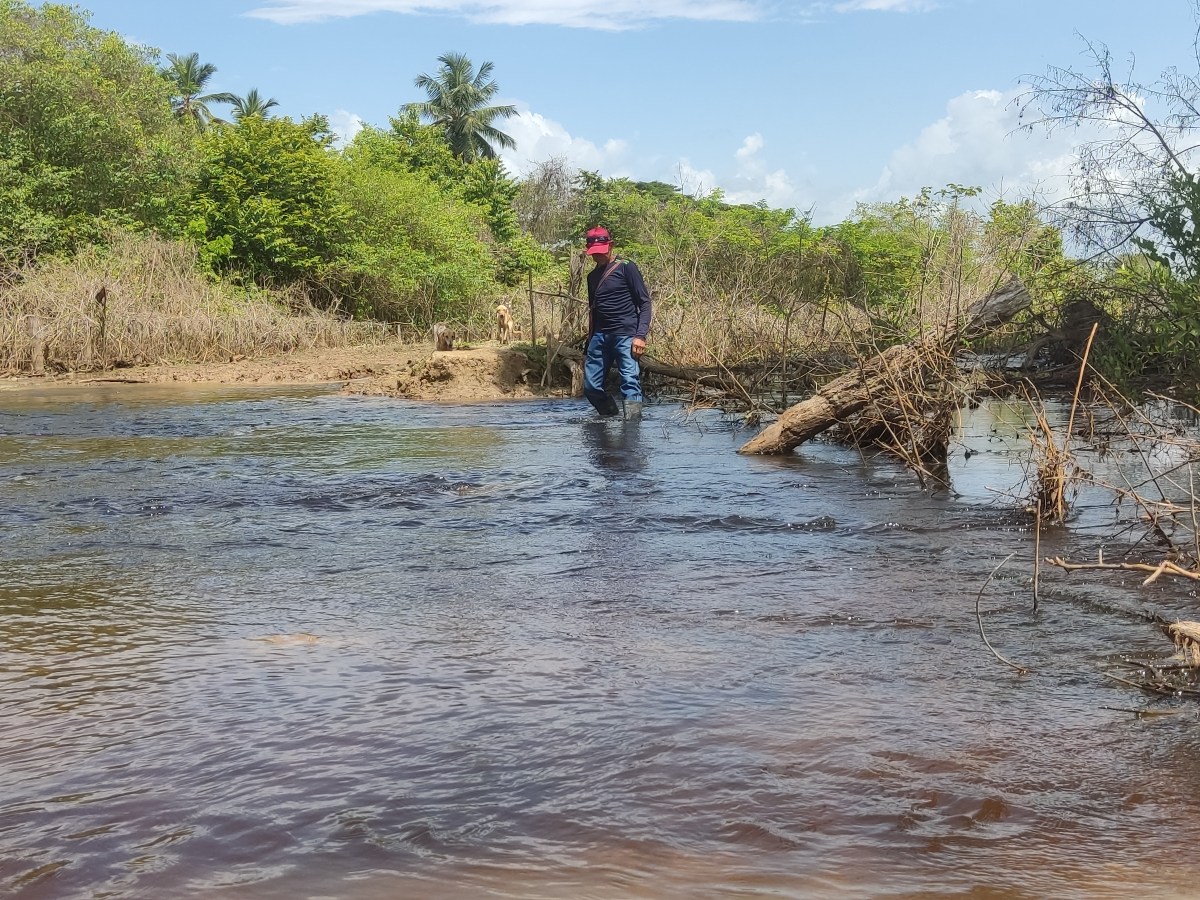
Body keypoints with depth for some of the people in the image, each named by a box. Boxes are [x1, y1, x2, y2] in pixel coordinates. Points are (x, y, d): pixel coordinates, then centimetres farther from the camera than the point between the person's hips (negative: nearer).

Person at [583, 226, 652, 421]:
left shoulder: (626, 268, -1)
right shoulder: (592, 276, 17)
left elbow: (644, 302, -5)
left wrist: (640, 335, -16)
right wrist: (589, 345, 21)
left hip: (625, 336, -6)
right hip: (599, 337, 6)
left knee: (630, 383, -14)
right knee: (590, 386, 3)